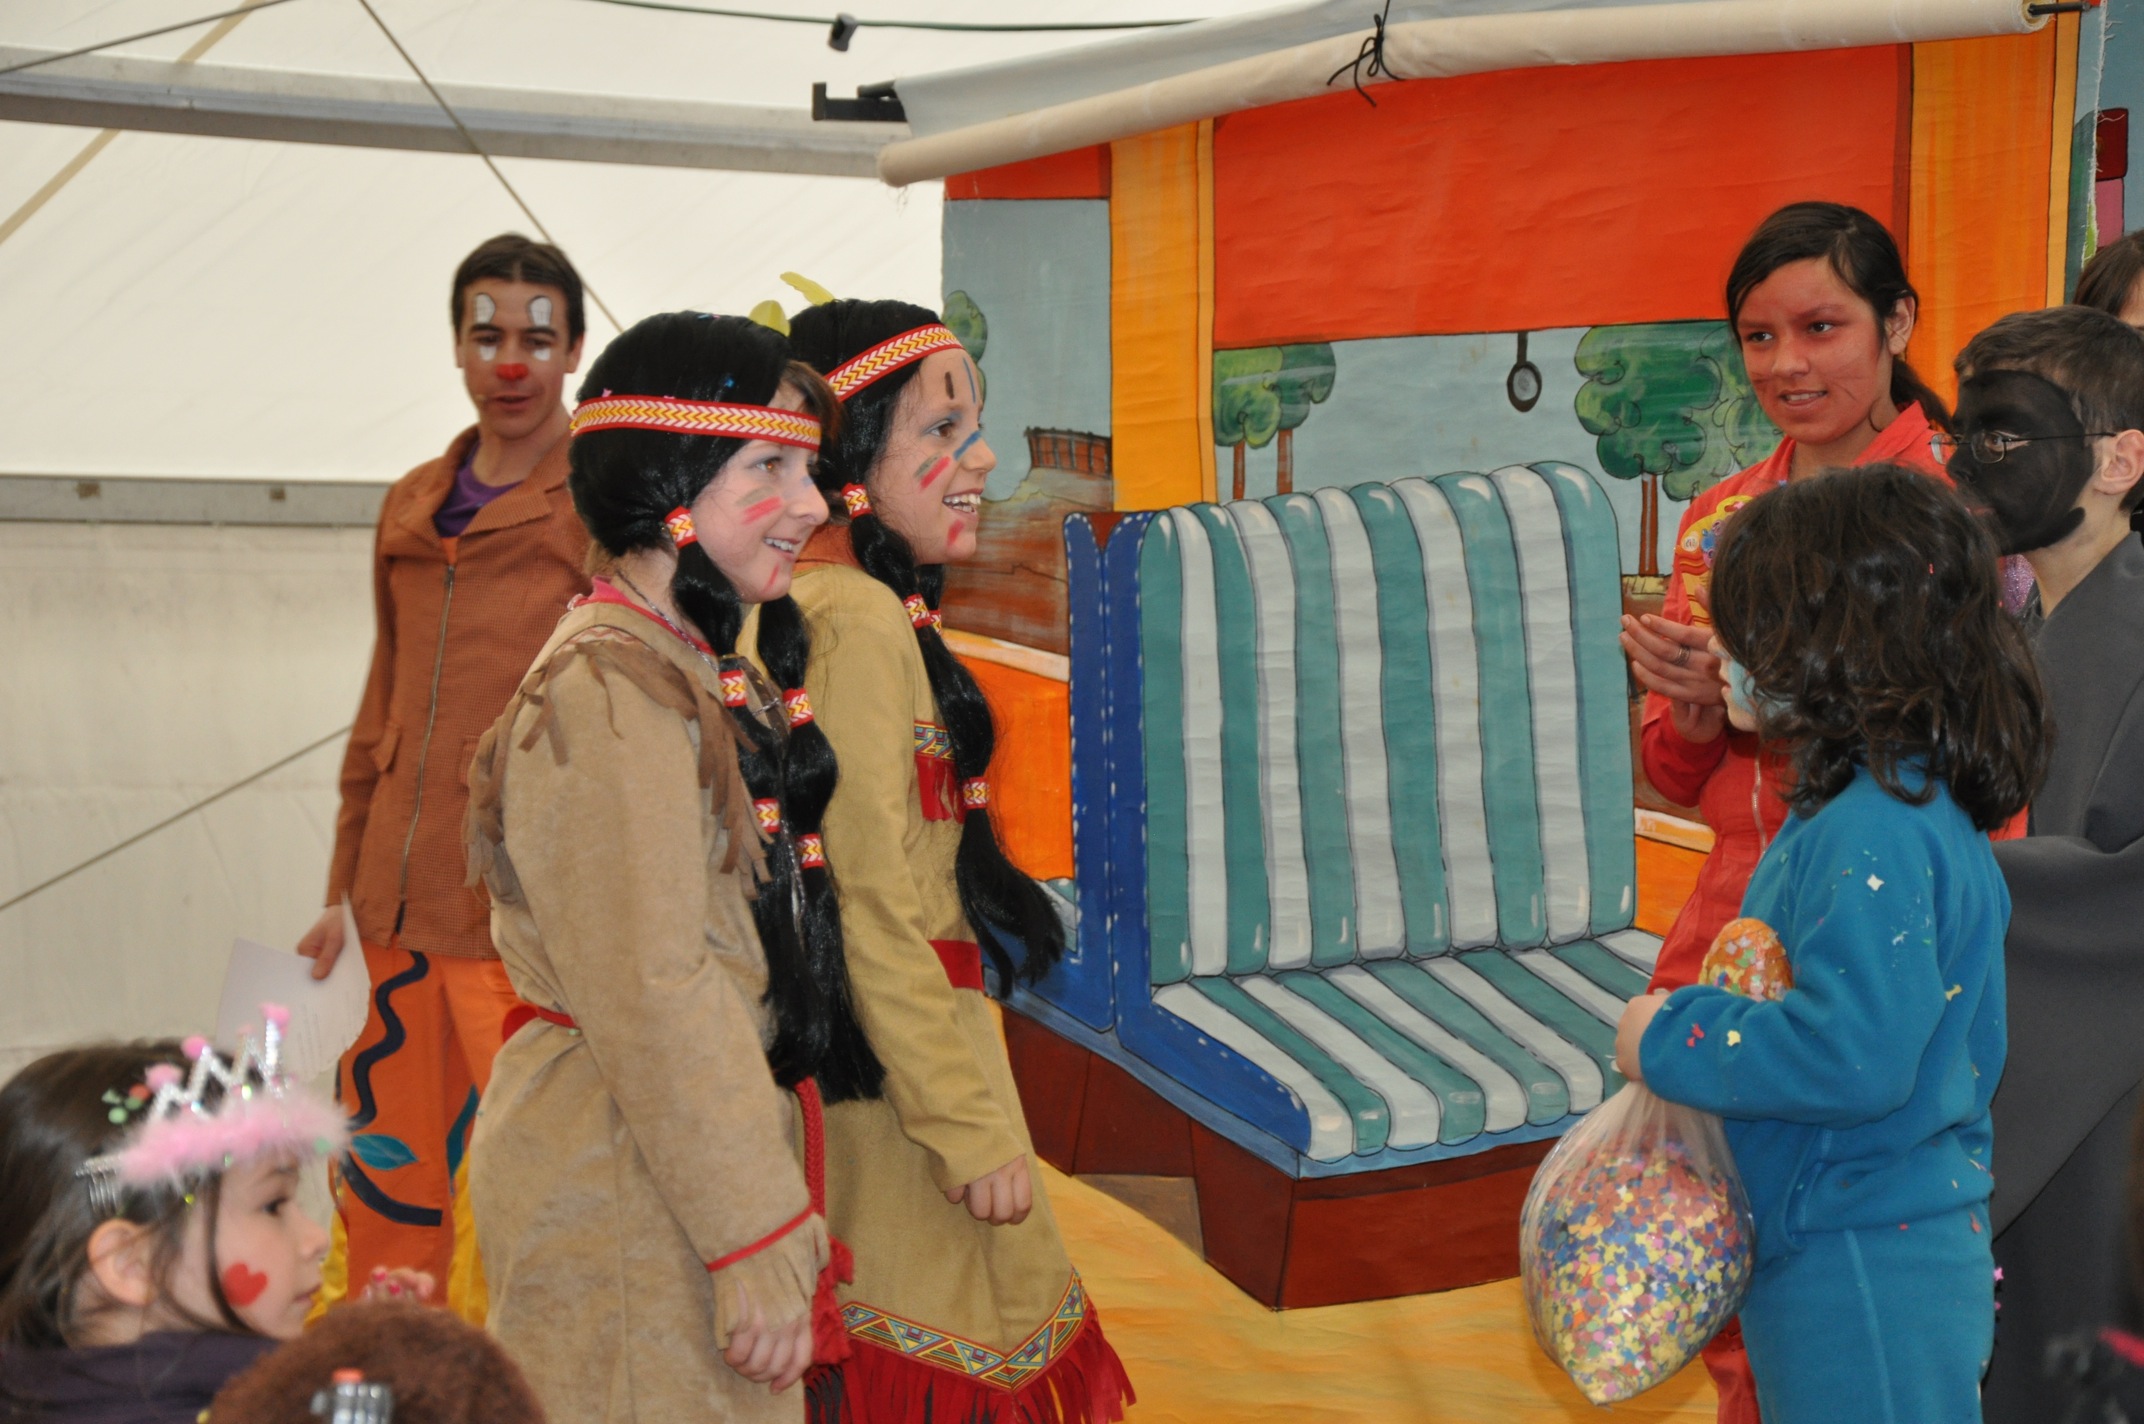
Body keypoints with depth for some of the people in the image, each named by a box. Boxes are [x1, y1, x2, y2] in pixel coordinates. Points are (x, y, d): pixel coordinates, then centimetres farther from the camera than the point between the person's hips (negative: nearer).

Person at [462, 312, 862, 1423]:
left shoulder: (690, 668, 13)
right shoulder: (609, 694, -19)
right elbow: (652, 1000, -23)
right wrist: (757, 1241, -21)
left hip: (690, 1151, 10)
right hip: (627, 1201, -10)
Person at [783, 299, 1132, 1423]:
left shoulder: (809, 604, 11)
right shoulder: (859, 621, -18)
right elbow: (873, 906, -22)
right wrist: (973, 1128, -19)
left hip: (857, 1049, 9)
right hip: (889, 1064, -9)